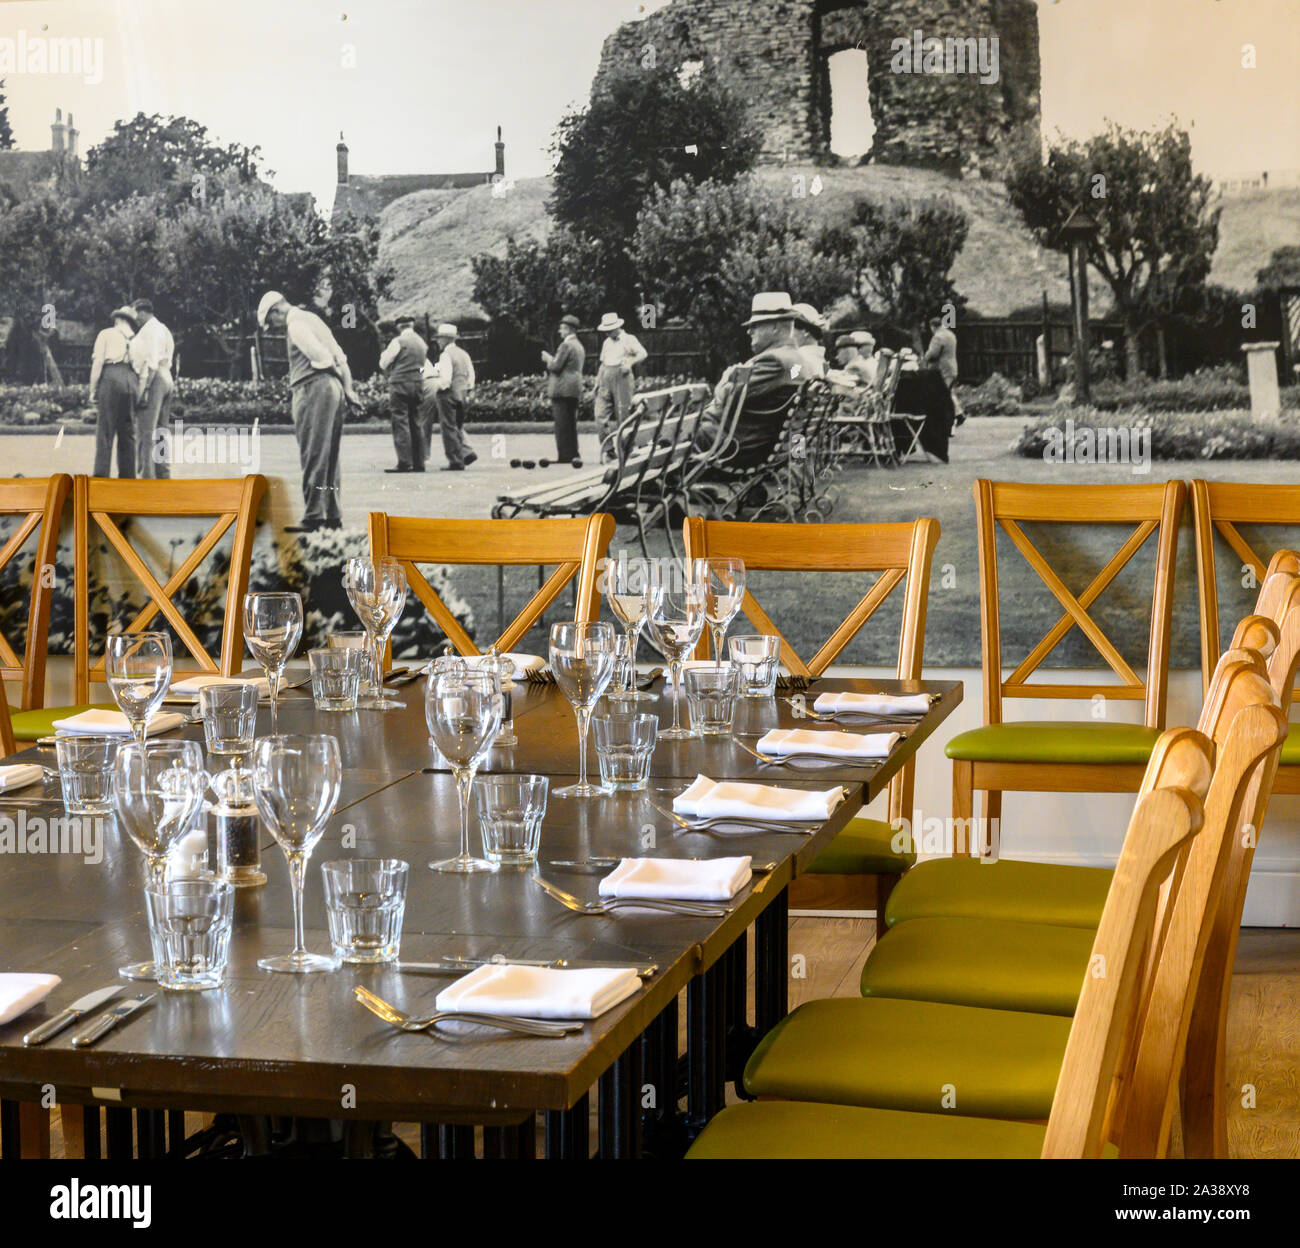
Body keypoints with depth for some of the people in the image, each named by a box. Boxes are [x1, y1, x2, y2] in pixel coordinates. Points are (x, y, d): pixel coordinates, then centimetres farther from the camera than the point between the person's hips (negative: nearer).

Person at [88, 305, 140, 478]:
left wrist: (93, 390, 1)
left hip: (111, 377, -4)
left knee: (105, 431, -7)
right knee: (128, 432, 9)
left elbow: (98, 362, 1)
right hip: (131, 380, 4)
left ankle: (101, 475, -14)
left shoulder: (106, 334, 11)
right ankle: (127, 475, 7)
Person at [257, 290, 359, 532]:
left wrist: (345, 387, -4)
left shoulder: (296, 324, -7)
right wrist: (348, 385, 10)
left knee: (313, 457, -9)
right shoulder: (312, 319, 22)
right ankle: (333, 516, 14)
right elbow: (339, 356, 17)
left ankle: (313, 517, -11)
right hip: (332, 389, 9)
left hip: (313, 389, -9)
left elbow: (321, 356, -15)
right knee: (329, 457, 12)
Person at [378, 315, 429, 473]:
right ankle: (419, 463, 8)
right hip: (418, 383, 7)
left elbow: (384, 364, -3)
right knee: (415, 424, 10)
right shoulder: (422, 343, 12)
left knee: (400, 423, -8)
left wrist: (384, 354, 18)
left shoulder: (398, 341, -8)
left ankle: (404, 463, -14)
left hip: (400, 384, -7)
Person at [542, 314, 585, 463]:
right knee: (571, 423, 12)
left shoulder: (566, 345, -13)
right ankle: (573, 454, 13)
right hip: (575, 390, 10)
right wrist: (551, 359, 20)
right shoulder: (579, 346, 18)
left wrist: (548, 359, 3)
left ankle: (565, 456, -11)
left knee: (562, 424, -8)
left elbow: (556, 366, -17)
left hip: (562, 389, -10)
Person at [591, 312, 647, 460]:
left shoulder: (628, 340, 3)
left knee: (622, 415, -3)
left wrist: (630, 363, -26)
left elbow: (642, 353, -11)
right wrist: (597, 382, 16)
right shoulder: (607, 343, 21)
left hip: (621, 377, -5)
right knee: (601, 415, -6)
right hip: (606, 379, 5)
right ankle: (608, 449, -5)